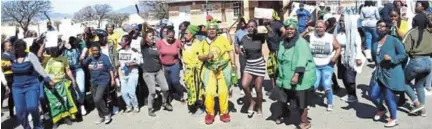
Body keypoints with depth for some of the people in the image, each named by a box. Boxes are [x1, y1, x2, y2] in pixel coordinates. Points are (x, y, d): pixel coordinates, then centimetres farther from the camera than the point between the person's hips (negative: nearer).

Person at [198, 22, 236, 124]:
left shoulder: (223, 39, 1)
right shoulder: (203, 42, 8)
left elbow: (230, 51, 0)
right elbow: (200, 57, 8)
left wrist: (233, 64, -10)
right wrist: (206, 56, -13)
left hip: (223, 68, -1)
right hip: (209, 69, 2)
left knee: (223, 91, -2)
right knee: (209, 91, -7)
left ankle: (224, 112, 14)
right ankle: (210, 113, 9)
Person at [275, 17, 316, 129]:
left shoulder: (301, 42, -17)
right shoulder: (283, 43, 10)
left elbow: (302, 60, -27)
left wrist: (296, 75, -36)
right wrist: (280, 75, 22)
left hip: (301, 78, -8)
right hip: (286, 77, 8)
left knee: (301, 101, -1)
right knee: (283, 98, 21)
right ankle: (284, 114, 48)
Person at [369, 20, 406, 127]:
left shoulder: (394, 40, -8)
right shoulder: (375, 43, 10)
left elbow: (403, 55, -8)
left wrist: (391, 58, -22)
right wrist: (377, 66, 11)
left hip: (391, 73, -6)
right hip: (378, 73, 6)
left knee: (389, 96, -1)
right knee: (372, 95, 6)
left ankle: (394, 119, 19)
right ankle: (381, 109, 37)